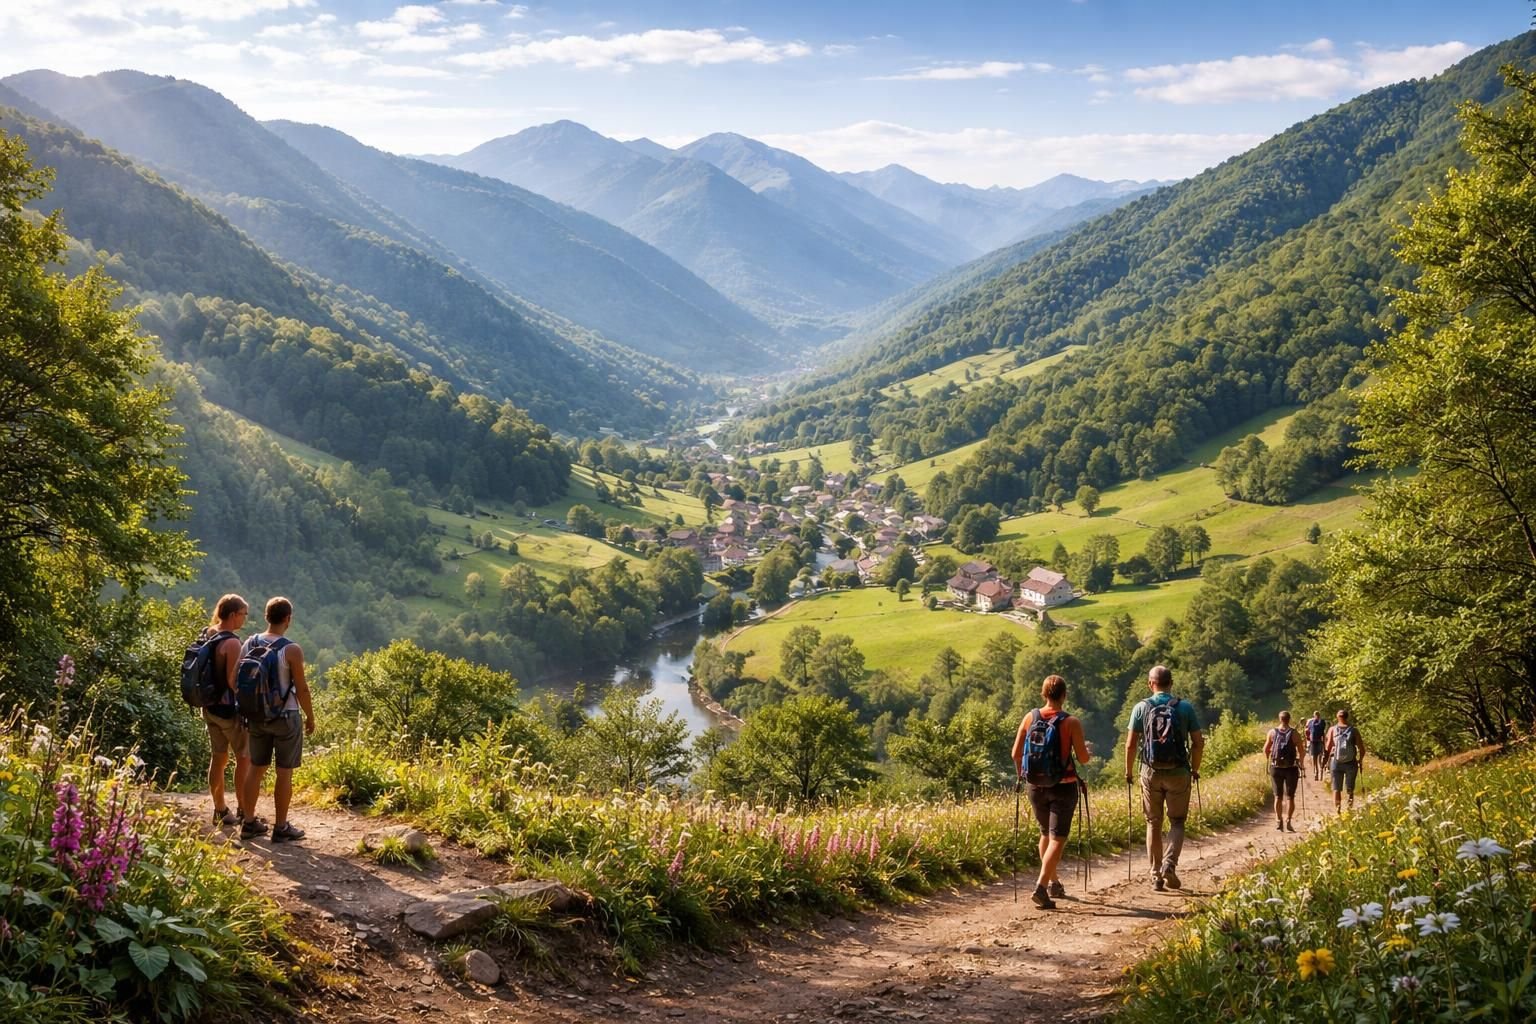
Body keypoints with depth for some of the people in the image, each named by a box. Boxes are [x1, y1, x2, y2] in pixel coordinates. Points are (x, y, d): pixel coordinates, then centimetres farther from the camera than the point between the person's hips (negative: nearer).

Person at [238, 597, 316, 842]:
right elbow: (301, 688, -12)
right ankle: (281, 828, 8)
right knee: (284, 772, 3)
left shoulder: (249, 644, 0)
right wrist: (310, 717, 1)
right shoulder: (291, 650, -16)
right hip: (285, 717, -5)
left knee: (256, 768, 15)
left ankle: (249, 824, 20)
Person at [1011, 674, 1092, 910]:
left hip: (1036, 787, 4)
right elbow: (1083, 759, -10)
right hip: (1063, 787, -4)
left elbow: (1016, 753, 0)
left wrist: (1022, 775, 18)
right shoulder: (1071, 723, -13)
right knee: (1057, 838, -2)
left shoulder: (1030, 718, -3)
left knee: (1046, 833, 23)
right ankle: (1041, 887, -17)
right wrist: (1086, 750, 13)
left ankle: (1054, 882, 33)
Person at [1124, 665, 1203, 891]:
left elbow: (1131, 745, -4)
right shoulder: (1185, 707, -1)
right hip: (1178, 771, 0)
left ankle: (1156, 876, 12)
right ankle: (1169, 864, -11)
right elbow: (1198, 743, 0)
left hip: (1151, 772, 0)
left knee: (1154, 824, 11)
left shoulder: (1141, 708, -2)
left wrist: (1129, 771, 10)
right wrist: (1195, 769, 15)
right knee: (1177, 822, 11)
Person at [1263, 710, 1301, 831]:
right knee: (1290, 796, 4)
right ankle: (1288, 821, -7)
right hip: (1291, 768, -2)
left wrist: (1269, 759, 21)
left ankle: (1278, 822, 9)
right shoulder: (1294, 733, -6)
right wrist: (1301, 762, 8)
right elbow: (1301, 750, -8)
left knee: (1278, 796, 12)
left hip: (1276, 767, 2)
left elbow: (1266, 750, 2)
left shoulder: (1272, 732, 0)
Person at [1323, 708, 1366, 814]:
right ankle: (1350, 808, 6)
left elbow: (1328, 747, -8)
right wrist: (1360, 760, 12)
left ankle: (1337, 809, 2)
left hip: (1335, 762, 0)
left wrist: (1327, 759, 6)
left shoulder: (1332, 730, -3)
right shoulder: (1354, 730, -4)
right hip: (1351, 763, 0)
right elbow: (1362, 749, -5)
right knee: (1350, 789, 12)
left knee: (1336, 788, 9)